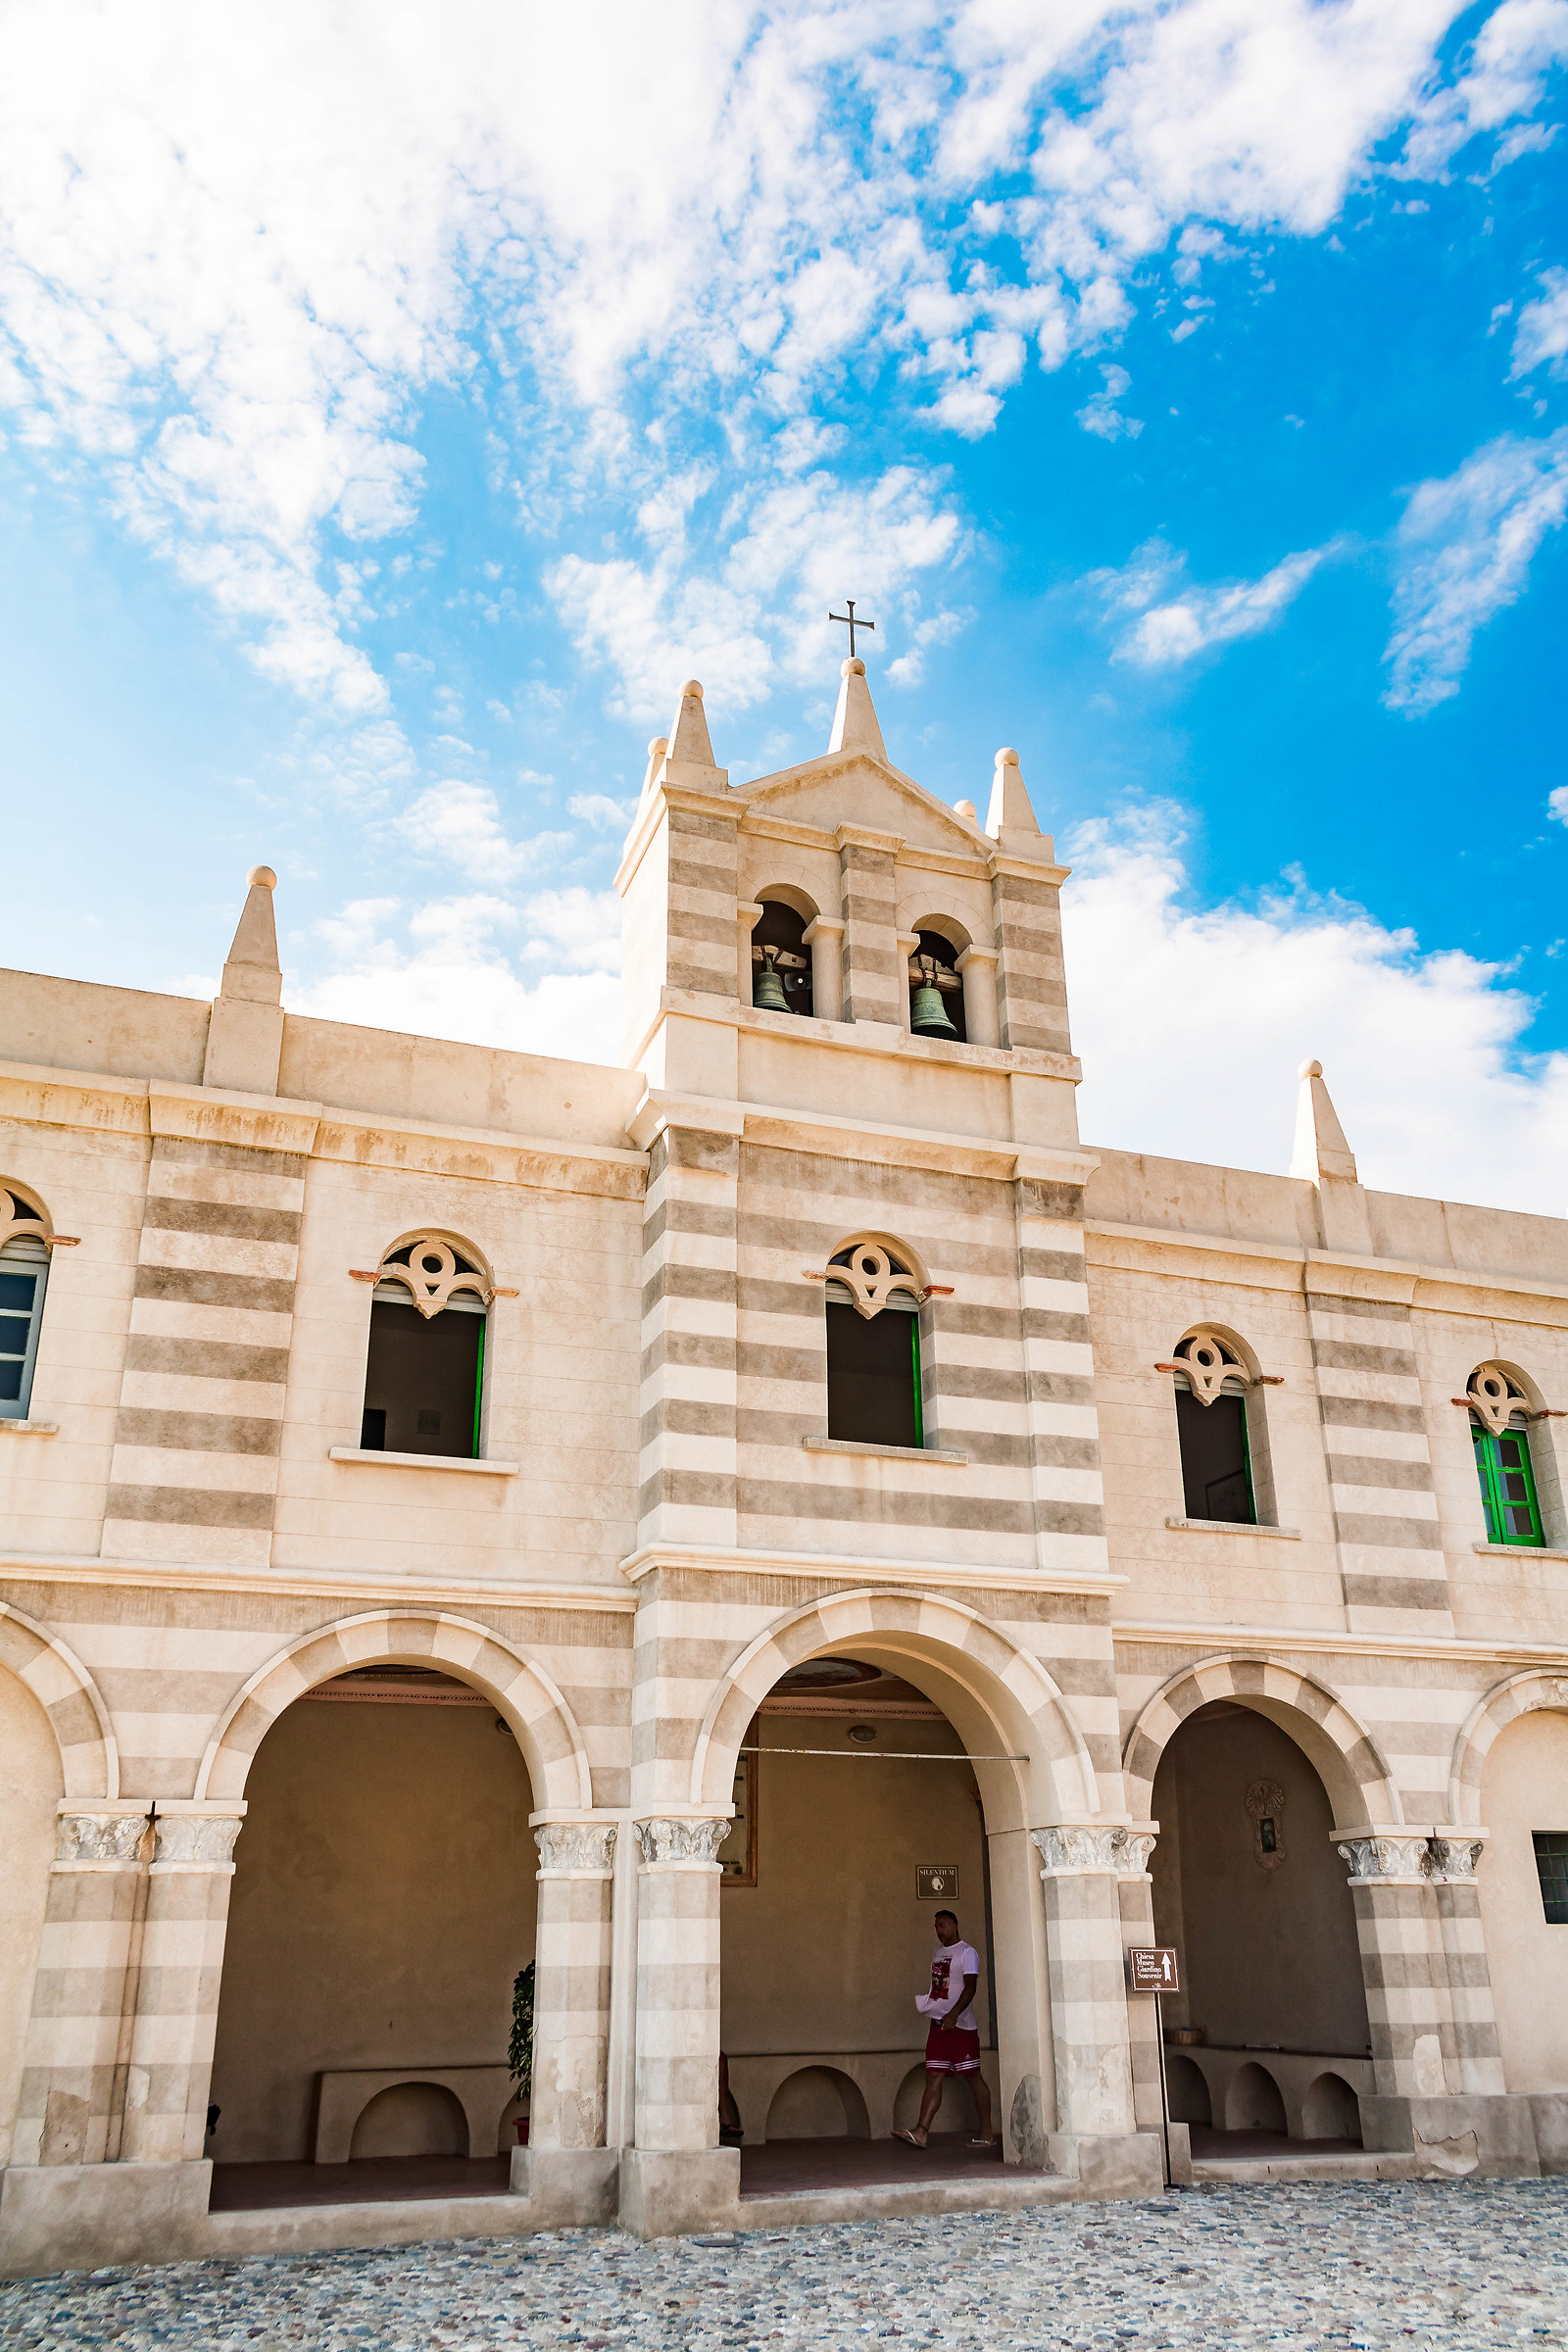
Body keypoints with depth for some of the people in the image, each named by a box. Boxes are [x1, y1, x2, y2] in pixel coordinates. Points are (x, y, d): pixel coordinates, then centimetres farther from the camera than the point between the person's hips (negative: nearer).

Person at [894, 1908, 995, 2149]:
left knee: (973, 2077, 0)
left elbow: (970, 1986, -19)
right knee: (933, 2078, 0)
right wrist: (925, 2002, 13)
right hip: (938, 2024, 7)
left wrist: (954, 2013, -31)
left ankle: (985, 2133, 7)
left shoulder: (967, 1953, -7)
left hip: (960, 2025, -7)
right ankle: (921, 2133, -6)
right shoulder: (937, 1953, 19)